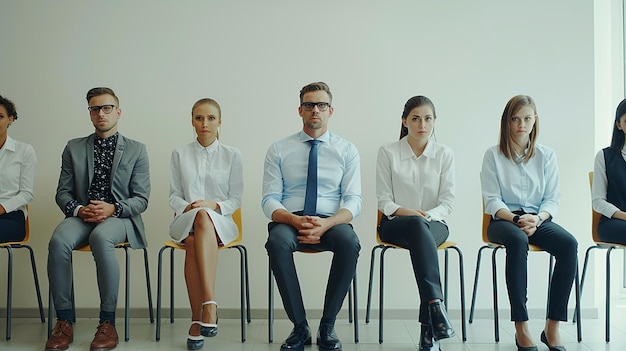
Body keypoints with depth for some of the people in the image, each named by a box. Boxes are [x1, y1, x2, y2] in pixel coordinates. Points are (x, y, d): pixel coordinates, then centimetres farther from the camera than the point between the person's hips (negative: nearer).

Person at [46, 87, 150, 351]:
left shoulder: (136, 150, 8)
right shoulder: (74, 148, 15)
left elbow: (141, 199, 3)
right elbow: (63, 192, 12)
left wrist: (113, 208, -17)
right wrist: (78, 209, -10)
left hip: (119, 217, -2)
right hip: (82, 215, 3)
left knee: (100, 238, -37)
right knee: (58, 241, -31)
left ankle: (108, 321, -26)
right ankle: (64, 321, -18)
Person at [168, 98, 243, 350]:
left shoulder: (232, 155, 8)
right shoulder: (179, 154, 12)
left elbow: (235, 200, 5)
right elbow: (174, 196, 10)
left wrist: (213, 204, -14)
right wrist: (188, 207, -11)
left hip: (219, 221, -1)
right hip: (186, 221, 1)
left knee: (204, 216, -39)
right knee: (193, 239, -37)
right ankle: (209, 307, -34)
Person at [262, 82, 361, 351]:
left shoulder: (347, 150, 8)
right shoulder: (278, 150, 7)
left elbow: (353, 200, 0)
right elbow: (269, 200, 1)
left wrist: (326, 224, -21)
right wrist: (295, 220, -20)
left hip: (331, 222, 0)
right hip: (290, 220, 0)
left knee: (349, 241, -34)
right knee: (277, 241, -35)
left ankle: (327, 327, -15)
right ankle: (299, 327, -18)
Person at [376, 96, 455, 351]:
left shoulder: (444, 154, 6)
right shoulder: (387, 152, 2)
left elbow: (448, 201, 1)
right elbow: (384, 199, 0)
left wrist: (427, 215, -19)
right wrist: (407, 212, -19)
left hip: (434, 224, 1)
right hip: (395, 225, -1)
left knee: (421, 226, -37)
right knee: (418, 226, -38)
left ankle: (428, 327, -40)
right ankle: (435, 304, -48)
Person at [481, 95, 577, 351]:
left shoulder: (546, 155, 11)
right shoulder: (493, 155, 4)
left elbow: (552, 199, 6)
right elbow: (492, 200, -2)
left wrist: (538, 218, -15)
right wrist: (516, 219, -19)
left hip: (538, 220, 3)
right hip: (504, 220, -2)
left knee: (569, 243, -29)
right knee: (518, 240, -37)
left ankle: (552, 328, -22)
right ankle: (521, 329, -32)